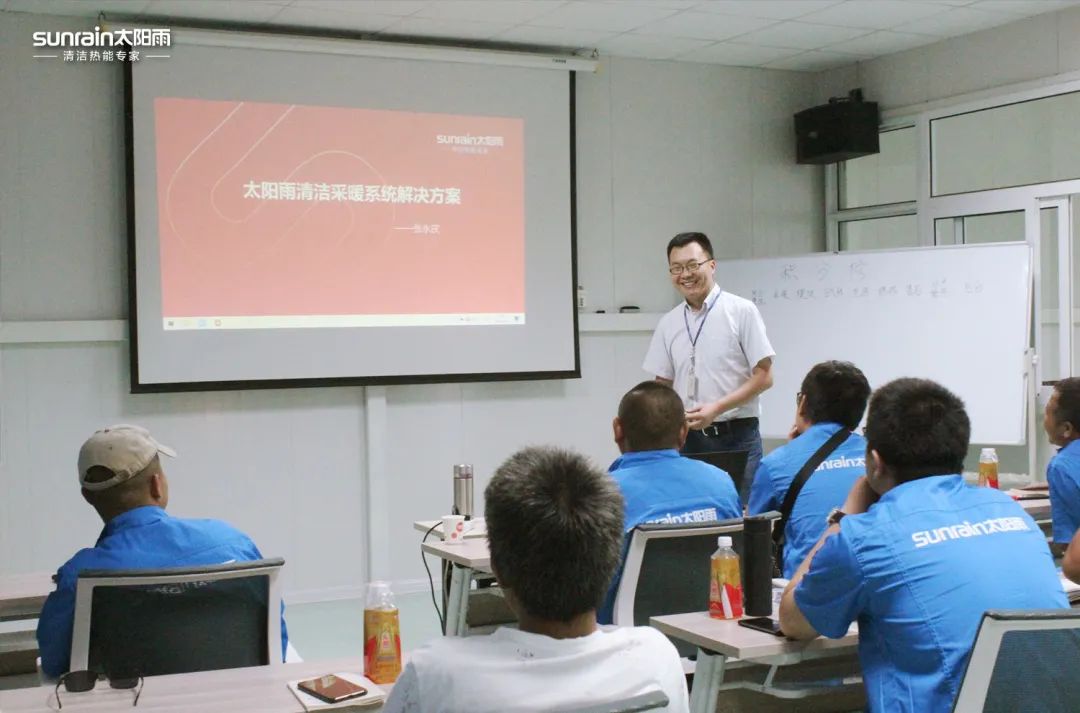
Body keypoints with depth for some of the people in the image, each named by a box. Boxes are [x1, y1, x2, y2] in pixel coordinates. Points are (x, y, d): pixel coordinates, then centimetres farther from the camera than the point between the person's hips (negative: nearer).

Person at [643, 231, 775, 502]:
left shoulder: (741, 311, -3)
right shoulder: (668, 323, 9)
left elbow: (764, 376, -5)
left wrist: (717, 408, -14)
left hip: (736, 437, -3)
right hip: (687, 437, 4)